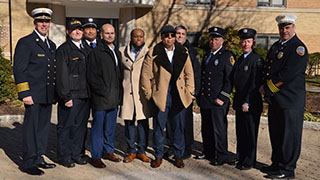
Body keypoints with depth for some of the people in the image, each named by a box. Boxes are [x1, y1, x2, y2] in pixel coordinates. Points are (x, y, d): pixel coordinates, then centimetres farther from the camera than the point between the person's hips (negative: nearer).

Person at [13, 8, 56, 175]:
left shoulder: (51, 45, 17)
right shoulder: (25, 42, -5)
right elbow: (19, 70, -11)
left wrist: (55, 93, 18)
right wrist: (25, 94, -17)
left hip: (48, 96, 7)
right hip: (33, 95, -7)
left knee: (43, 128, 12)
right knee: (31, 128, -2)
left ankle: (38, 158, 24)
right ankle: (28, 163, 7)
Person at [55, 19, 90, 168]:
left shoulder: (85, 49, 17)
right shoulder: (63, 50, -5)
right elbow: (62, 75, -11)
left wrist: (89, 93, 12)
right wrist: (66, 97, -16)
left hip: (84, 95, 7)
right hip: (70, 96, -7)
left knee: (80, 125, 12)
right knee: (66, 126, 1)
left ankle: (76, 153, 23)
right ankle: (64, 156, 13)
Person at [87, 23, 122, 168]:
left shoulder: (117, 52, 15)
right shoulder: (96, 52, -7)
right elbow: (92, 76, -11)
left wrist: (119, 94, 11)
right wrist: (104, 91, -13)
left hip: (114, 97, 7)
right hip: (100, 98, -7)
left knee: (110, 127, 15)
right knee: (98, 127, 0)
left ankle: (108, 151, 28)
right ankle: (96, 156, 9)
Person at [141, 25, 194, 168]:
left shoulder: (183, 52, 6)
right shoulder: (153, 53, -2)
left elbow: (189, 74, 12)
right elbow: (146, 75, 1)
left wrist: (189, 92, 6)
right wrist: (148, 94, 0)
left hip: (179, 96, 2)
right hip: (160, 96, -2)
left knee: (179, 127, 9)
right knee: (158, 126, 6)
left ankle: (179, 155, 24)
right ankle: (158, 155, 21)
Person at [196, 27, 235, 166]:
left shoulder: (227, 56, -4)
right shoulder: (207, 56, 18)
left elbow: (229, 79, -10)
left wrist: (222, 98, -16)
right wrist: (199, 96, 16)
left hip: (218, 101, -7)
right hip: (204, 100, 7)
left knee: (219, 130, -1)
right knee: (206, 129, 14)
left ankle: (222, 156, 10)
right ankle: (208, 152, 27)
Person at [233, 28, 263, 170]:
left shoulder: (257, 59, -10)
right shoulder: (240, 59, 14)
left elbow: (255, 84, -15)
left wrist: (247, 102, -17)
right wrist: (236, 101, 14)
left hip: (251, 103, -7)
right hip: (239, 102, 7)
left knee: (250, 133, 2)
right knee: (240, 132, 14)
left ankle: (249, 162, 12)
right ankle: (240, 158, 26)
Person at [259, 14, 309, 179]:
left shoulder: (298, 48, -11)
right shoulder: (276, 46, 16)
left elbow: (288, 74, -21)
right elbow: (268, 69, 20)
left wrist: (268, 88, -14)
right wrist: (265, 87, 3)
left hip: (290, 100, -9)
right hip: (274, 99, 9)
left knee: (289, 135, 0)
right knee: (275, 133, 16)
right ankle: (277, 164, 29)